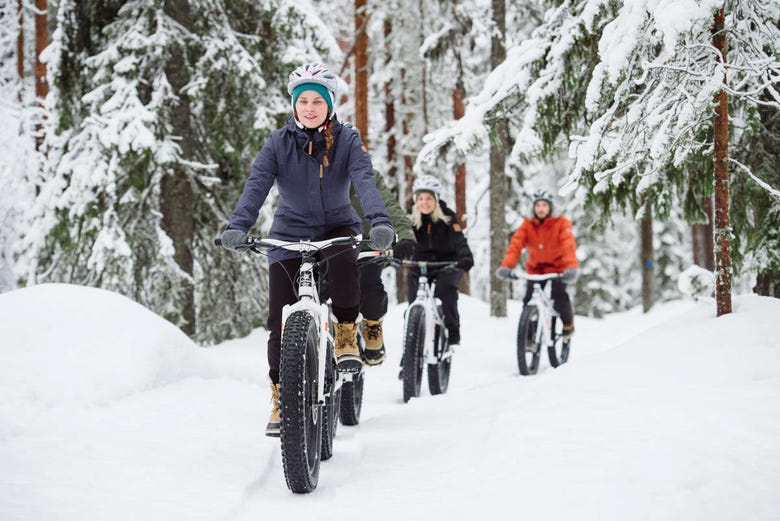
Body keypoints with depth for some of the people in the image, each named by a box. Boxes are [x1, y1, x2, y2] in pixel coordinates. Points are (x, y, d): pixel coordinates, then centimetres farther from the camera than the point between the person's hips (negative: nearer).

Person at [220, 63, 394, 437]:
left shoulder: (347, 141, -8)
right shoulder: (278, 143, -7)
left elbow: (365, 182, -23)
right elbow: (256, 185, -20)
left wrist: (380, 222, -43)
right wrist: (237, 227, -38)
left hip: (336, 228, -1)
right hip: (290, 234, 1)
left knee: (344, 260, -36)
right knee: (281, 320, -5)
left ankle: (347, 338, -16)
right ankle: (280, 398, 11)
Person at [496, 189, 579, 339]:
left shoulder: (561, 224, -14)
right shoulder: (527, 225, -7)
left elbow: (569, 246, -28)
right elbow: (515, 245, -20)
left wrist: (572, 268, -46)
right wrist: (506, 266, -37)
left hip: (557, 269, -3)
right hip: (535, 270, 3)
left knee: (559, 294, -25)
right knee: (528, 300, -12)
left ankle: (568, 323, 4)